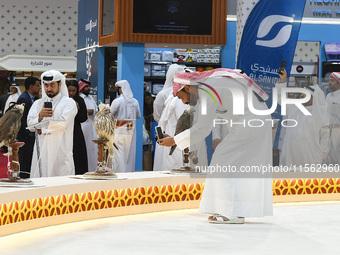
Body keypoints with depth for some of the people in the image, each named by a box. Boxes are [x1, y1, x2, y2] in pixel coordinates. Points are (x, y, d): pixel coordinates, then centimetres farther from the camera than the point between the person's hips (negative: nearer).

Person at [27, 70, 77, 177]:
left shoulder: (68, 103, 4)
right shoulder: (38, 103, 18)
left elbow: (63, 123, -12)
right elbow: (30, 123, 3)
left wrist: (42, 130, -5)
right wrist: (40, 116, -18)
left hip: (60, 151, -4)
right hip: (41, 151, 4)